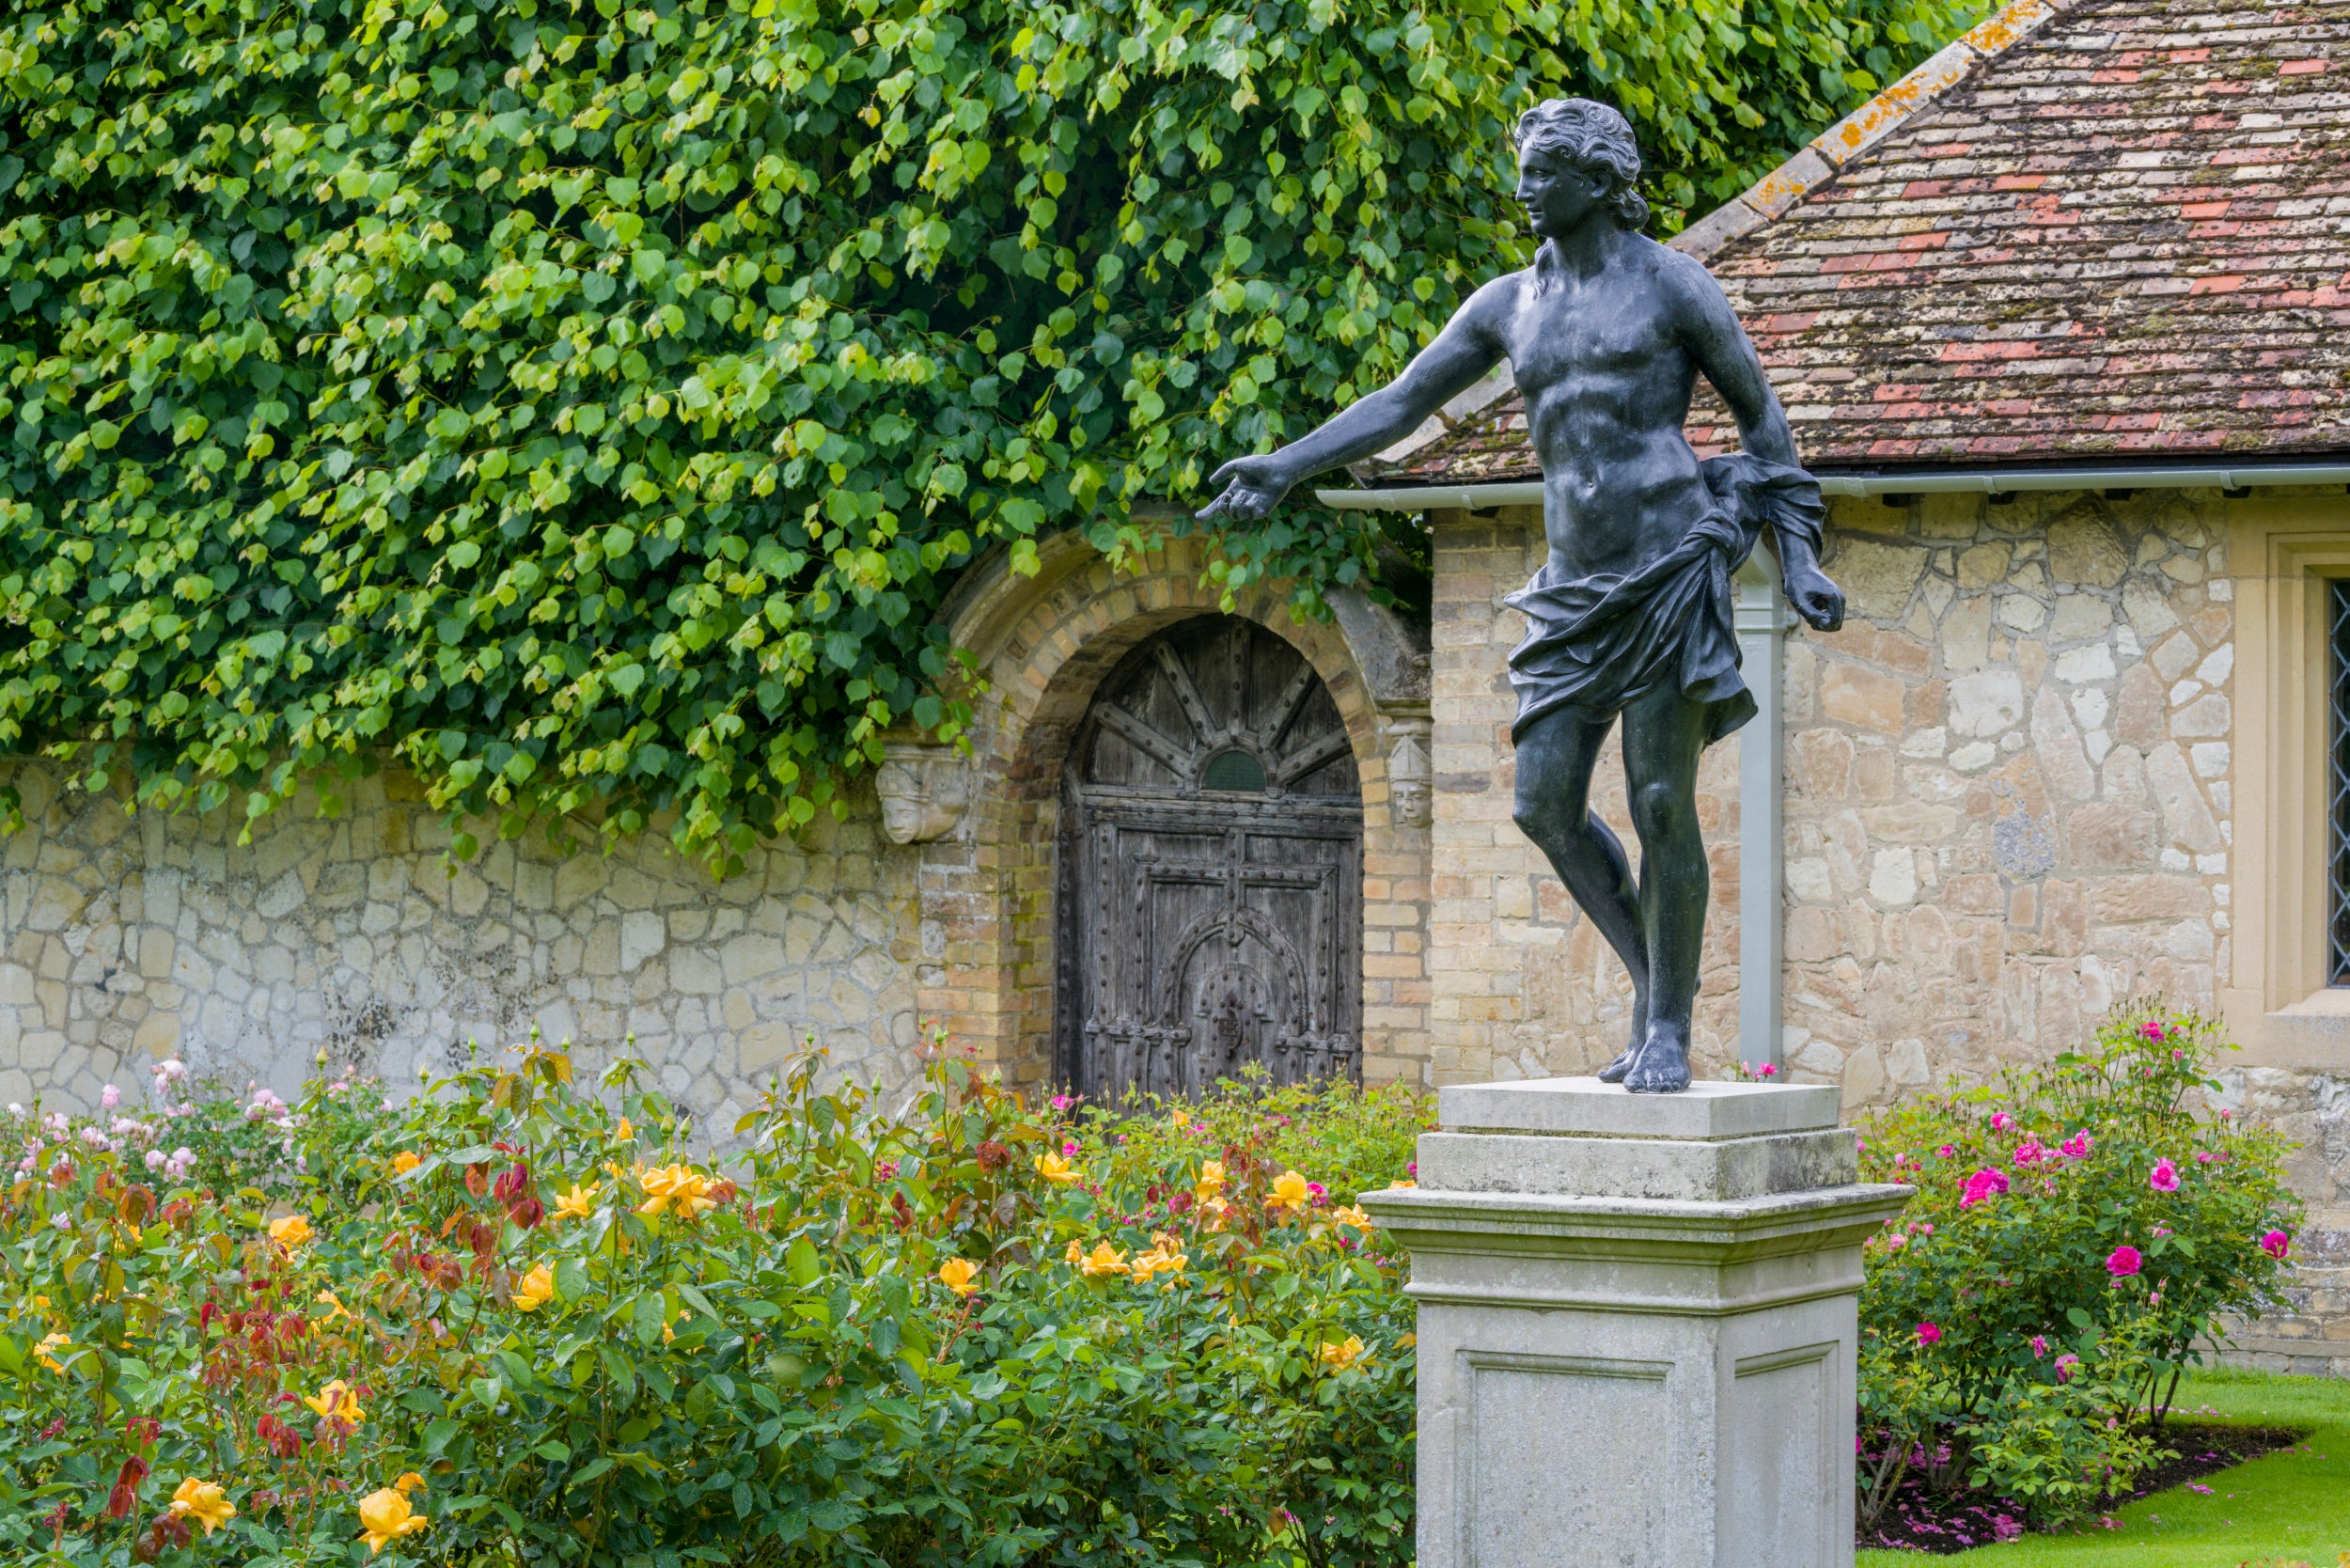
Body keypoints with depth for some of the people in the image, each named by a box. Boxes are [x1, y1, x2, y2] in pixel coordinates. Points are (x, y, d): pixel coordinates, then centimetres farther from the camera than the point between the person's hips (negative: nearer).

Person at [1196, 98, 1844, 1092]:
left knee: (1662, 806, -7)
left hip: (1672, 566, -5)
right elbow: (1401, 403, 13)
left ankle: (1669, 1031, 2)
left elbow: (1761, 416, 5)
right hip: (1576, 587, 6)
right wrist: (1284, 469, 3)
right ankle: (1654, 981, 17)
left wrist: (1797, 554, -2)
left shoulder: (1673, 285, 1)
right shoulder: (1510, 305, 14)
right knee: (1546, 806, 0)